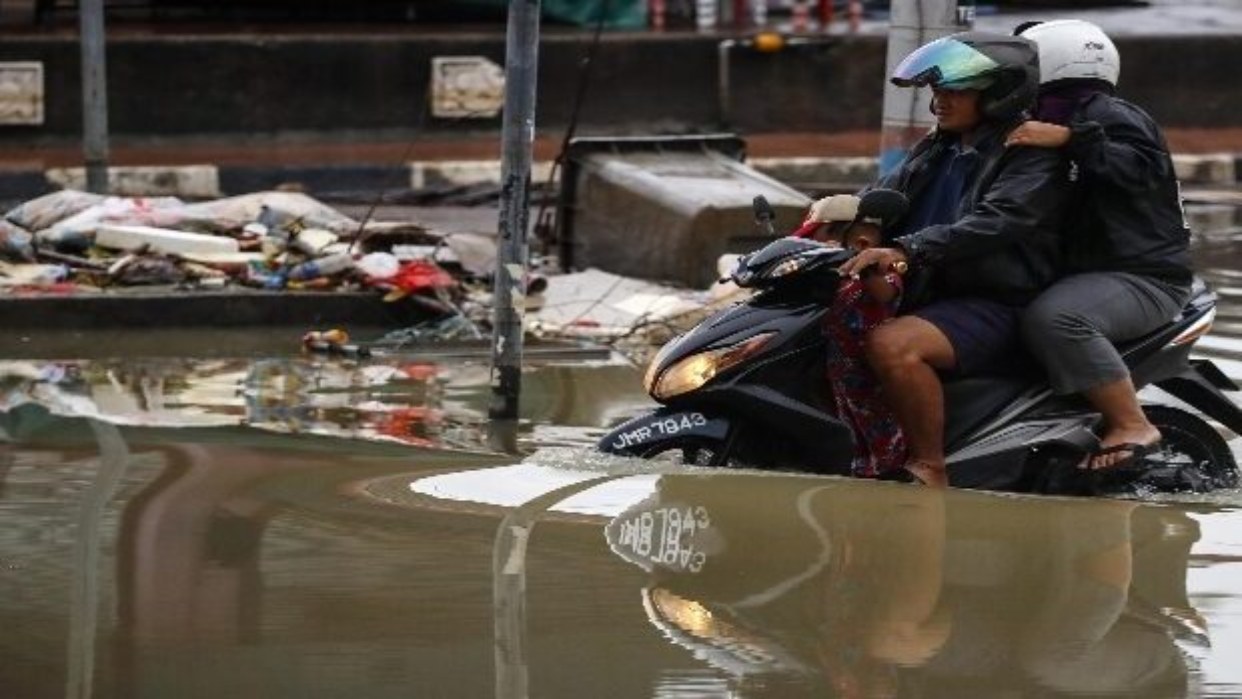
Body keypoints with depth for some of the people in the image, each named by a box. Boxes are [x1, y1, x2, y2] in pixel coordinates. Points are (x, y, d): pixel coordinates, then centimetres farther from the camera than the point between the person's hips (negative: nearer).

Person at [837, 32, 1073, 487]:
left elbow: (994, 223, -24)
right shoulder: (935, 151, 19)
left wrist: (906, 251, -34)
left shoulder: (1033, 157, -9)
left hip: (993, 307, -9)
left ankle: (929, 470, -27)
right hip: (928, 295, 9)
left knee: (892, 345, -34)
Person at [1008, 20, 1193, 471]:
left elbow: (1140, 166, -30)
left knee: (1052, 319, -35)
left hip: (1145, 277, -12)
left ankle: (1132, 427, -28)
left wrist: (1070, 140, -37)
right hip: (1090, 272, 12)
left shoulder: (1107, 116, -9)